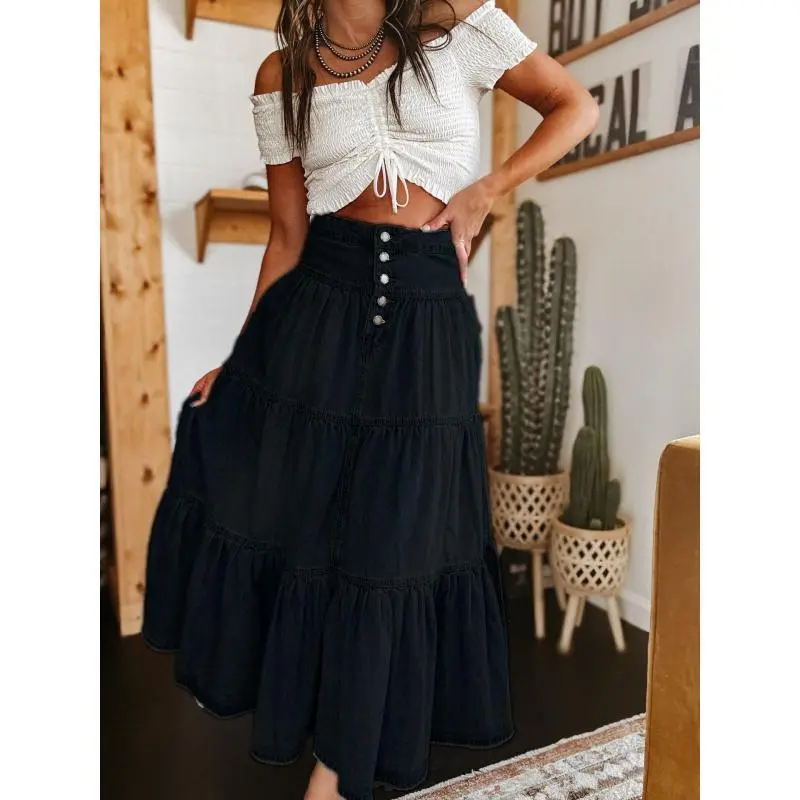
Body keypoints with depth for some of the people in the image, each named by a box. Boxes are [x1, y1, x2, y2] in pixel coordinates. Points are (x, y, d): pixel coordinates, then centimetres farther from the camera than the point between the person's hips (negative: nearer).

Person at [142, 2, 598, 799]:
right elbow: (287, 234, 7)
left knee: (390, 536, 6)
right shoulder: (282, 76, 8)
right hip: (316, 304, 2)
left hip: (426, 319, -1)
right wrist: (244, 355, 5)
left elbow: (576, 106, 10)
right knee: (285, 504, 8)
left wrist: (485, 191, -4)